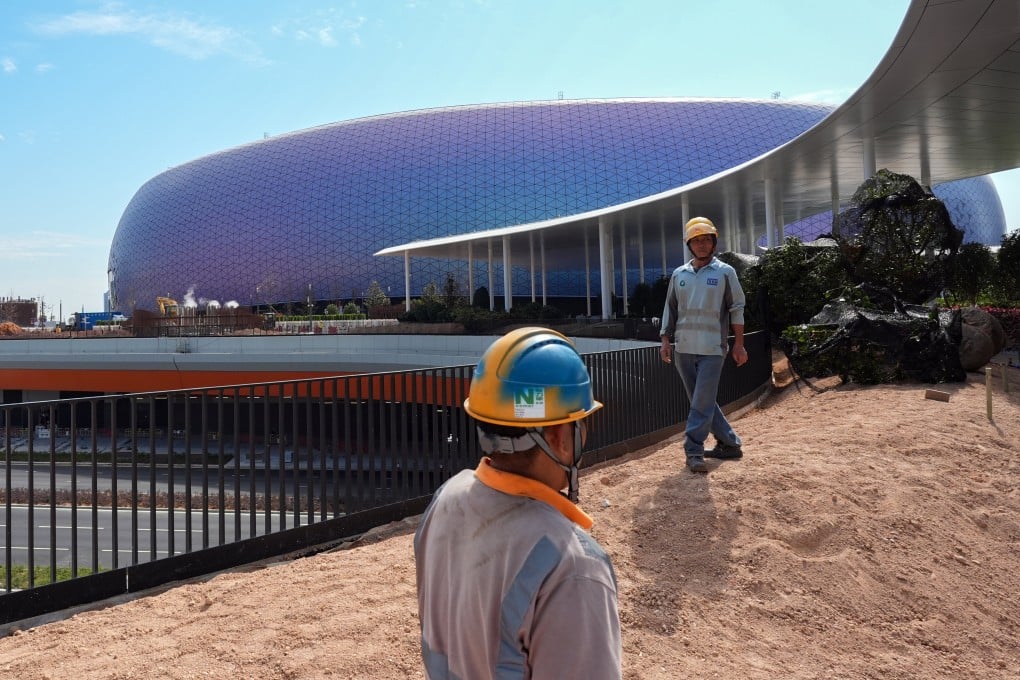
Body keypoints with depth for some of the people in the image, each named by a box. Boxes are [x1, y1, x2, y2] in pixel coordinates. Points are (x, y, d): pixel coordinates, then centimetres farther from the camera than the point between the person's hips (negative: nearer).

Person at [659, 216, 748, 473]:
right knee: (701, 401, 11)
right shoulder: (679, 274, 10)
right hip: (683, 348, 5)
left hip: (712, 349, -4)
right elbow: (670, 309, 13)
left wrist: (739, 344, -4)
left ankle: (694, 451, -4)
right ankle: (729, 443, 25)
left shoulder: (725, 273, 0)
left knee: (702, 402, -9)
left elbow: (736, 310, 0)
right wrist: (665, 340, 5)